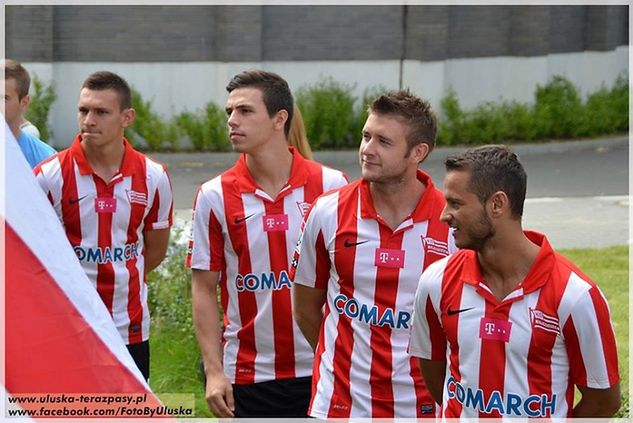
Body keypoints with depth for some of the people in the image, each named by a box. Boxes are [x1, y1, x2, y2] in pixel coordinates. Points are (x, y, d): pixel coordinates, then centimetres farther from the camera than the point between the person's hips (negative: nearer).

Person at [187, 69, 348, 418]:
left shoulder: (331, 186, -2)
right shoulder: (214, 197, -1)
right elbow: (204, 288, 2)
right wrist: (213, 371, -6)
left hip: (319, 372, 0)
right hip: (246, 375, 0)